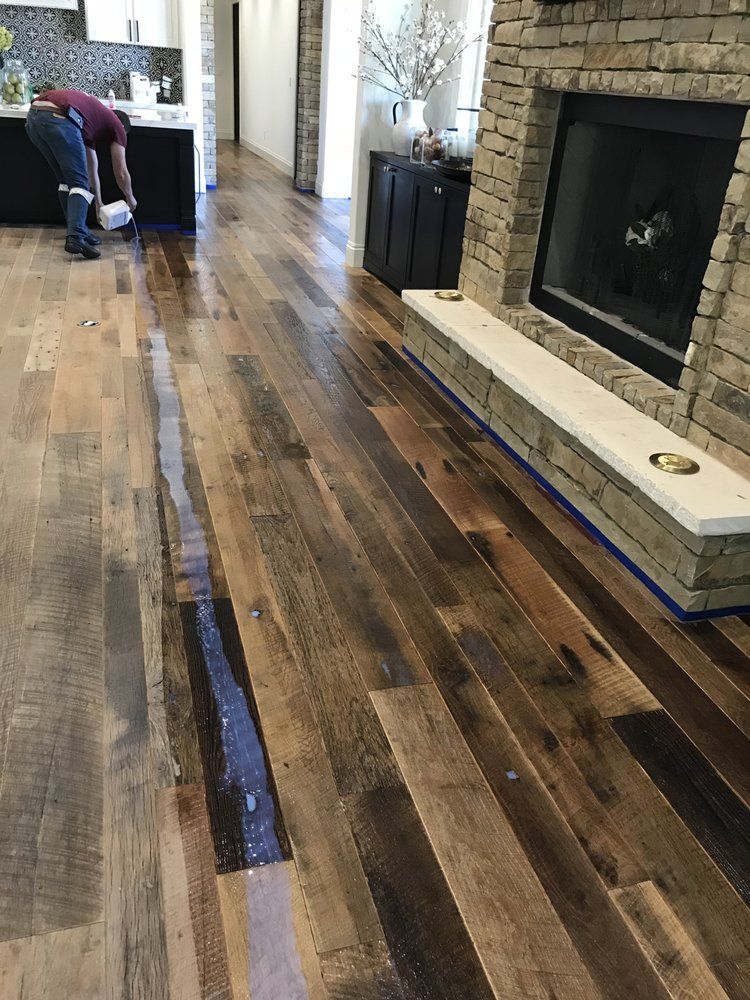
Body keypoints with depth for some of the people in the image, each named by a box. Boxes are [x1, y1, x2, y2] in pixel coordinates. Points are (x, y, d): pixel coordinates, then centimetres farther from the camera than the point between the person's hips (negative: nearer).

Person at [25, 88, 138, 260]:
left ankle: (80, 231, 21)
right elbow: (121, 174, 22)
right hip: (59, 119, -7)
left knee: (65, 180, 19)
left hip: (33, 116, 7)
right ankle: (76, 237, -15)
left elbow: (92, 170, 46)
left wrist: (99, 203, 54)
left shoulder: (94, 120, 40)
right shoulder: (117, 126, 21)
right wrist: (130, 198, 41)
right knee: (79, 182, 0)